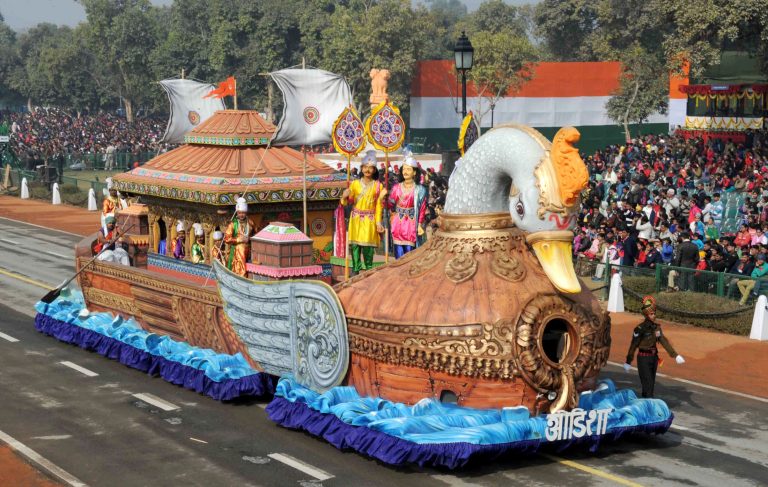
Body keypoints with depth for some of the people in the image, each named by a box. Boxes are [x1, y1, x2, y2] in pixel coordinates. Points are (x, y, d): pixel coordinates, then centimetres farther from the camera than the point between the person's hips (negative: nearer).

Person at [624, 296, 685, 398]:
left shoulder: (657, 327, 3)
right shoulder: (640, 328, -16)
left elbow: (664, 342, 2)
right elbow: (633, 346, -10)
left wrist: (675, 355, -8)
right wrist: (628, 362, -5)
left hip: (654, 357, 7)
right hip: (643, 359, -7)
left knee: (651, 383, 14)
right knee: (648, 384, -8)